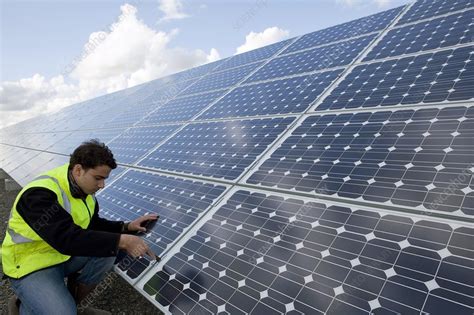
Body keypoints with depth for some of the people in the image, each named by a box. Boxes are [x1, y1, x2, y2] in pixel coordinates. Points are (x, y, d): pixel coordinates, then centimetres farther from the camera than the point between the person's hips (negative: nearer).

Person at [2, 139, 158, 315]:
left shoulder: (84, 189, -4)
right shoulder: (40, 194, -30)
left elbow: (93, 225, 6)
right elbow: (66, 238, -40)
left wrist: (127, 227, -11)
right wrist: (121, 241, -42)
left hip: (64, 254, 8)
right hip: (30, 266, -7)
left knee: (107, 251, -12)